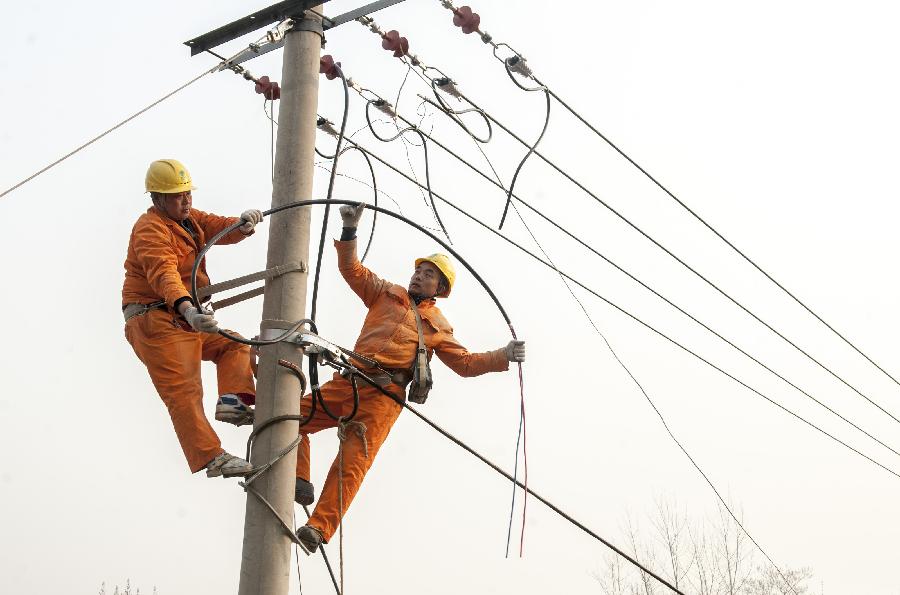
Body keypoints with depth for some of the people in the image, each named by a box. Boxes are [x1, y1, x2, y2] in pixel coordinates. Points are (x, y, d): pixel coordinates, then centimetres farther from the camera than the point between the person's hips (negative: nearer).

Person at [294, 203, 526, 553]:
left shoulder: (438, 326, 19)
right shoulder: (386, 293, 22)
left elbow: (465, 363, 17)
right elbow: (350, 268, 17)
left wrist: (503, 356, 5)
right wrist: (349, 231, 4)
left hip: (384, 396, -3)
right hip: (349, 381, 4)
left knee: (353, 463, -17)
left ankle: (319, 528, -24)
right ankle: (300, 484, -15)